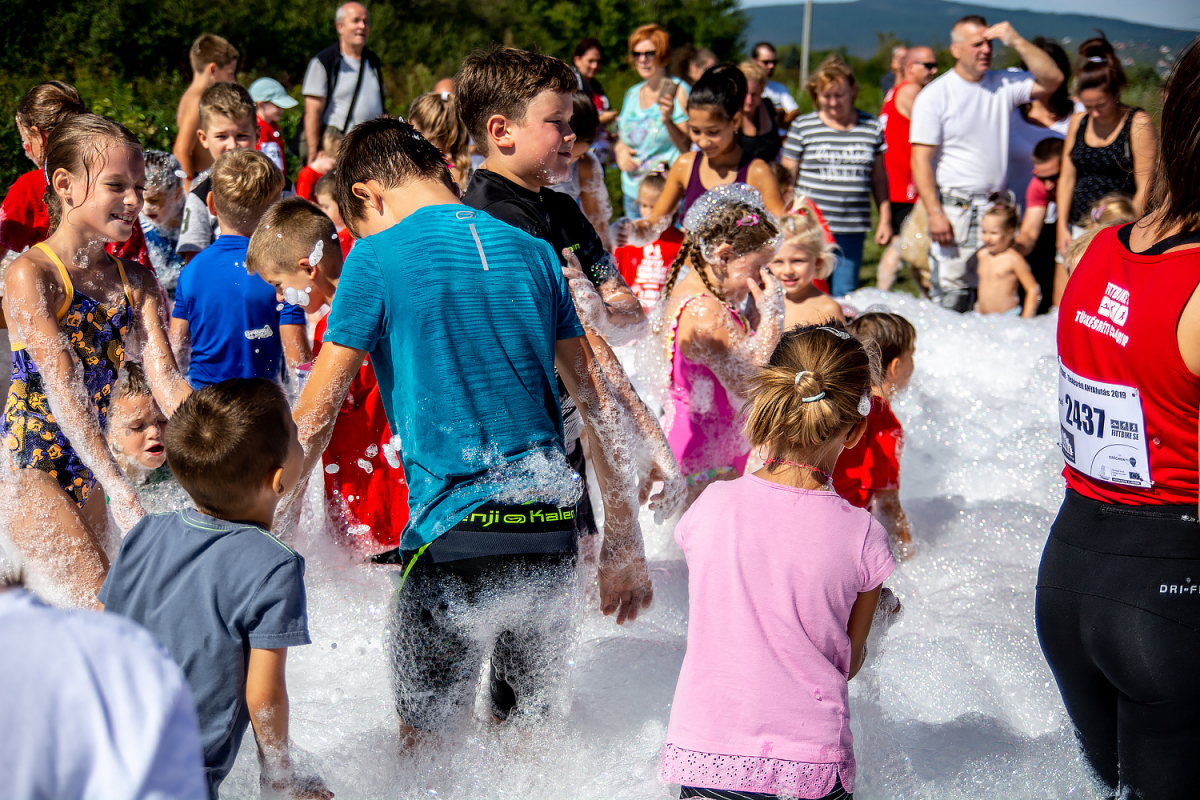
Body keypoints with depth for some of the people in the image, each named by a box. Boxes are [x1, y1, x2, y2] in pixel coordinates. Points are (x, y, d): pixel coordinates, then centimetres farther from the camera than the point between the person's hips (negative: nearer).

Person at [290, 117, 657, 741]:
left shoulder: (378, 259, -3)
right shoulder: (533, 253, 12)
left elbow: (315, 416, -2)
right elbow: (597, 399, 12)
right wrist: (624, 539, 17)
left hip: (457, 529, -5)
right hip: (551, 526, 5)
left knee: (424, 736, 9)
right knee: (525, 733, 21)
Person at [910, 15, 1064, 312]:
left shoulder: (1004, 84, 8)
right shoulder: (934, 95, -4)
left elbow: (1052, 80, -2)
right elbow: (921, 159, -8)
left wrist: (1016, 41, -8)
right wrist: (934, 214, -16)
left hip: (997, 206, 4)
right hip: (955, 208, -4)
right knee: (951, 297, -6)